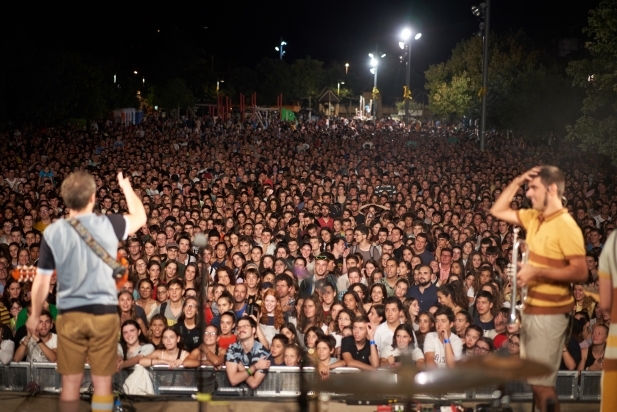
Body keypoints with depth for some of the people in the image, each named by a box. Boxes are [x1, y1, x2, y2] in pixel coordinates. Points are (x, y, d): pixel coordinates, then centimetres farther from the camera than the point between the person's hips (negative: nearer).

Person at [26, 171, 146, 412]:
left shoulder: (53, 232, -6)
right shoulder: (109, 225, -7)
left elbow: (42, 280, -1)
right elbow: (140, 217, 14)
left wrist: (35, 315, 13)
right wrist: (126, 187, 30)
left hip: (69, 314, 1)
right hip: (104, 312, 0)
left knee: (70, 381, 9)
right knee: (102, 381, 5)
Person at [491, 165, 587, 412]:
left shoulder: (566, 226, -18)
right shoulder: (534, 218, 7)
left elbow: (580, 272, -22)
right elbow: (498, 212, 15)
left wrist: (537, 272, -26)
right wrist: (517, 182, 3)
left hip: (549, 313, -9)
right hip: (532, 308, 9)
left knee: (541, 382, -4)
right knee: (534, 379, 17)